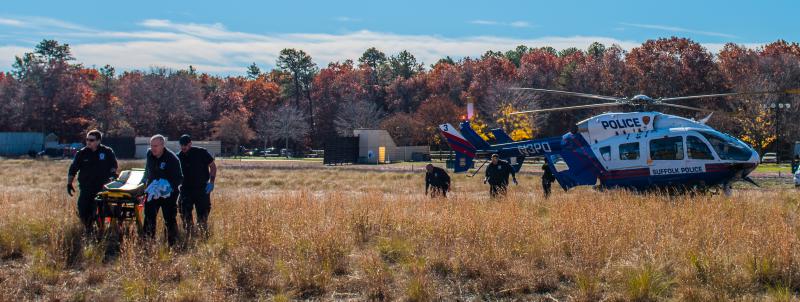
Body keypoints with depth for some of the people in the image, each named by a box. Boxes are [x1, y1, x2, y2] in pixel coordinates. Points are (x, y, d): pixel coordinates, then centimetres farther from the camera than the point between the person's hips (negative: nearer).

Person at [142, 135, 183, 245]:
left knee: (170, 220, -1)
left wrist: (171, 186, -32)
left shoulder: (172, 159, -18)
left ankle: (173, 243, 6)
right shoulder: (149, 154, 1)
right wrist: (146, 181, 17)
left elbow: (179, 178, -18)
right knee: (149, 218, 5)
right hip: (152, 192, 5)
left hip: (168, 194, -5)